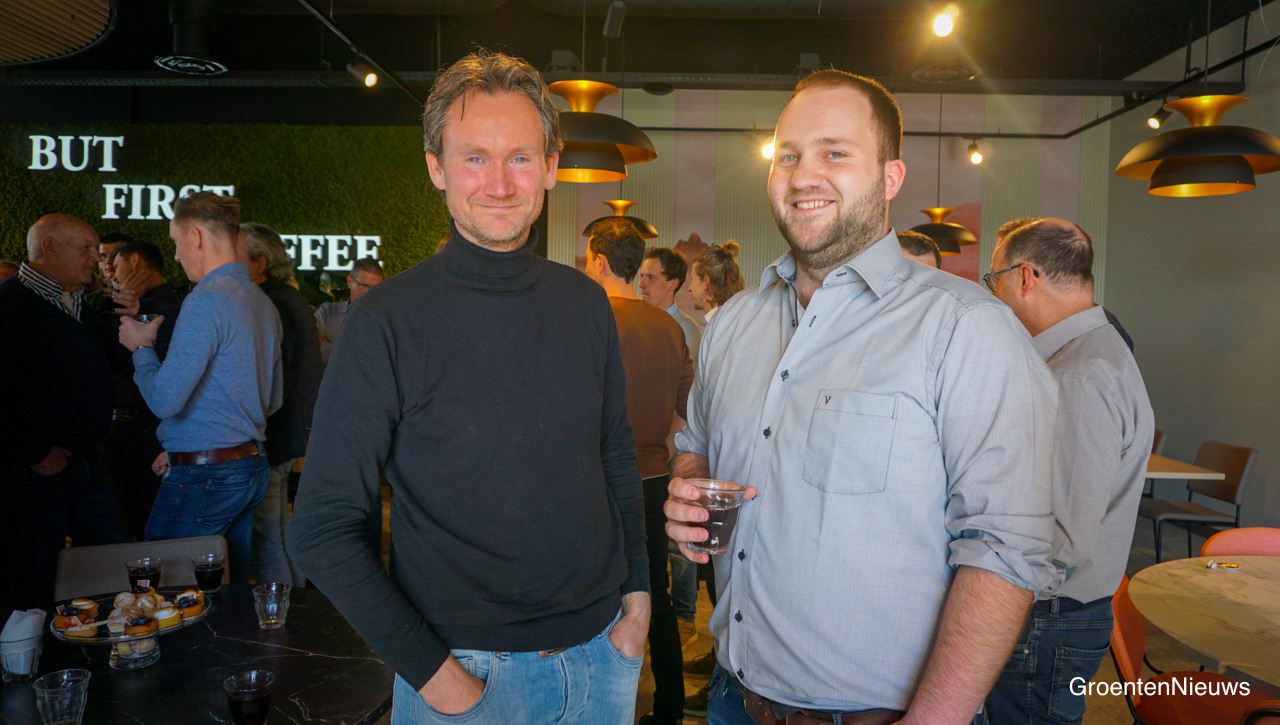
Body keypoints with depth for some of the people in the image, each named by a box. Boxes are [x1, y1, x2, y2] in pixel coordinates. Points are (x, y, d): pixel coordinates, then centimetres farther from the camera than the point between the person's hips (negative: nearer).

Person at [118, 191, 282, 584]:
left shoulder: (206, 301, -15)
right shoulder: (263, 302, 11)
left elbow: (165, 399, -19)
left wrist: (141, 348, 1)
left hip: (203, 477, -9)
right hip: (252, 466, 9)